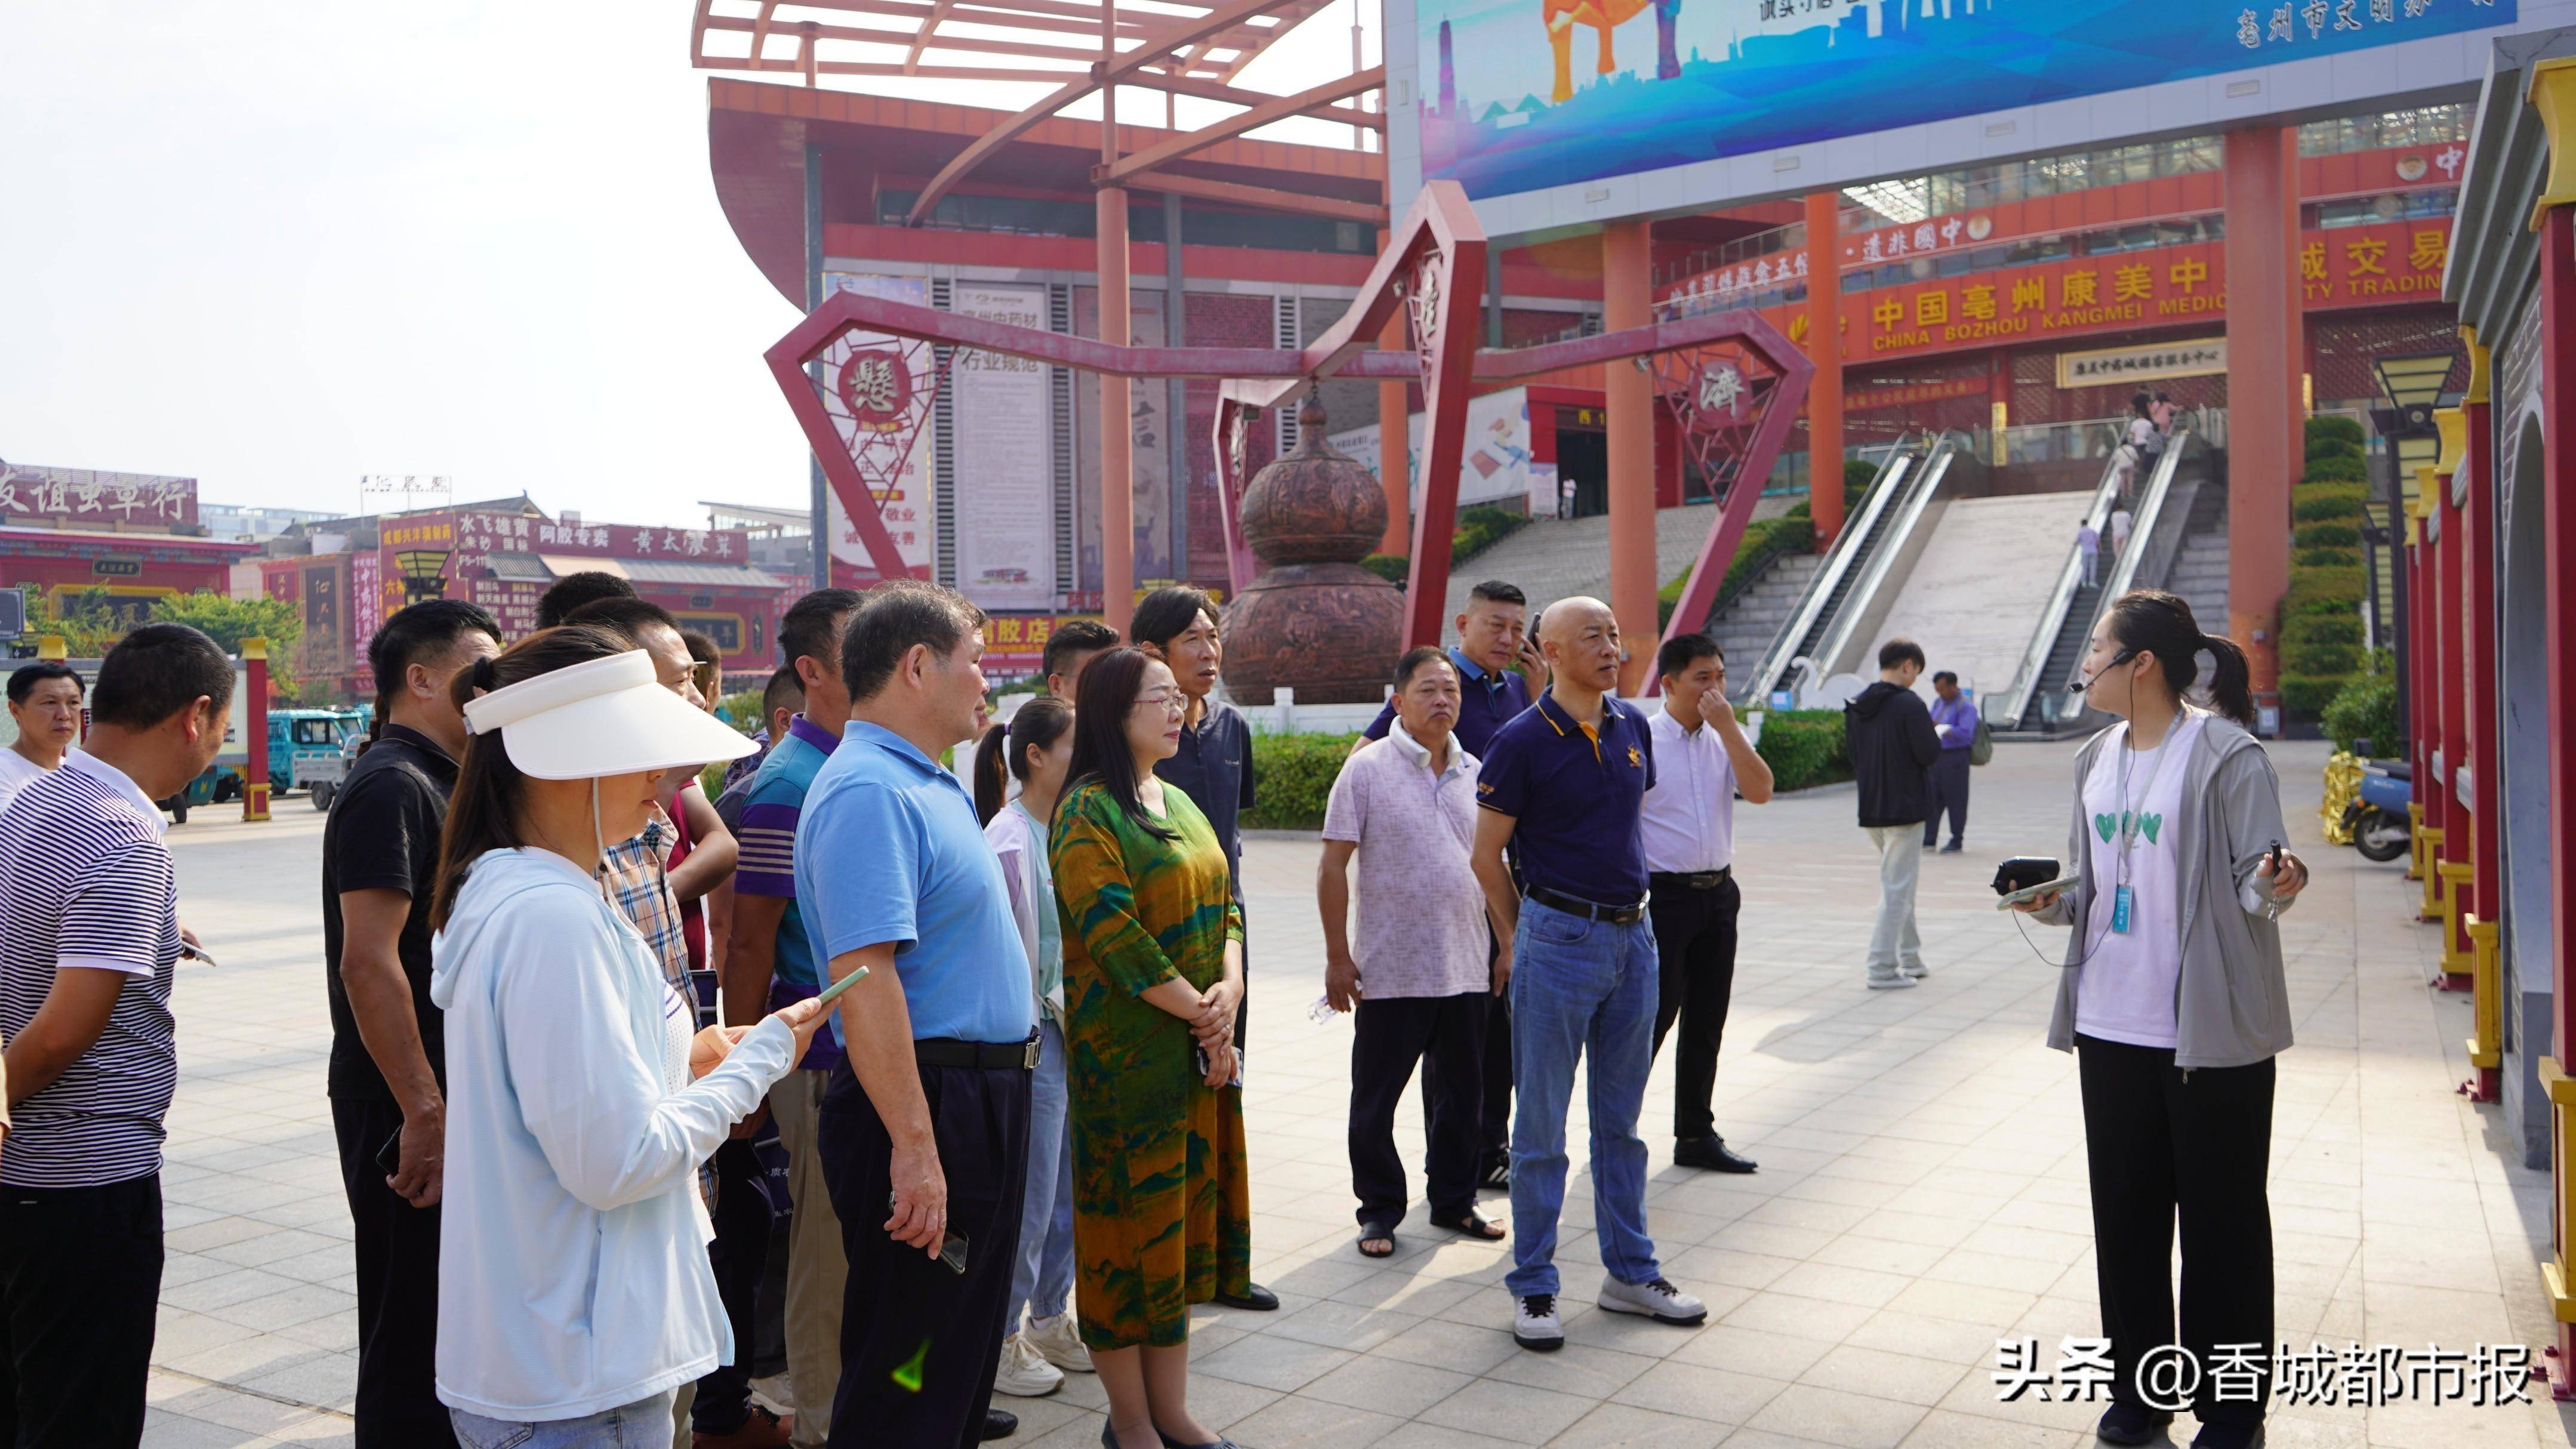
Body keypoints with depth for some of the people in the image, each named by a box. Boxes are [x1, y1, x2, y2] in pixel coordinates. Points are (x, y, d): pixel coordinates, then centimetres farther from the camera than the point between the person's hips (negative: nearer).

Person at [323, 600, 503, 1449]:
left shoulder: (437, 782, 15)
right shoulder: (393, 786, -16)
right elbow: (368, 961, -25)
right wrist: (423, 1113, -25)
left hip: (448, 1094, 10)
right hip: (411, 1108, -10)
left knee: (444, 1318, 19)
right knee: (413, 1326, 0)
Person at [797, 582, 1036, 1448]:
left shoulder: (928, 783, 12)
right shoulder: (869, 792, -20)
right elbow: (863, 976, -28)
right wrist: (914, 1144, -31)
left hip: (982, 1102, 10)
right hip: (929, 1107, -10)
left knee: (966, 1336, 23)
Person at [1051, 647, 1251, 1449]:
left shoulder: (1180, 804, 14)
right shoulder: (1087, 812, -11)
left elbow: (1225, 904, 12)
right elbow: (1115, 934, -19)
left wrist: (1230, 991, -5)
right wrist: (1198, 1012, -14)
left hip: (1202, 1050, 8)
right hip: (1124, 1050, -8)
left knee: (1183, 1214, 12)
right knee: (1129, 1214, 1)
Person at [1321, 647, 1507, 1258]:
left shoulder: (1473, 772, 8)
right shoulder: (1368, 768, -6)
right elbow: (1332, 867, -7)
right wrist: (1338, 957, -10)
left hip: (1466, 967, 5)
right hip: (1390, 970, -4)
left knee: (1461, 1092, 14)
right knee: (1375, 1098, 5)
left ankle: (1454, 1201, 29)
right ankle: (1380, 1210, 21)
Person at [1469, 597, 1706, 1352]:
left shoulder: (1632, 728, 7)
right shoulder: (1523, 741, -11)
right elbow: (1487, 855, -4)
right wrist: (1522, 937, 5)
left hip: (1633, 936, 6)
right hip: (1559, 941, -6)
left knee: (1621, 1119, 15)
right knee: (1541, 1124, 2)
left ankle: (1631, 1272, 27)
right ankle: (1533, 1288, 13)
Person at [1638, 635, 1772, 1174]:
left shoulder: (1727, 739, 9)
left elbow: (1760, 792, -8)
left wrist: (1728, 726, -13)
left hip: (1718, 893, 6)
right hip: (1662, 895, -6)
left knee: (1707, 1023, 12)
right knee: (1652, 1018, -3)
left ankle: (1696, 1136, 24)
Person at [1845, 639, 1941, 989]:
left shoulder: (1856, 707, 6)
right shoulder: (1909, 704, -15)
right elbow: (1928, 754, -17)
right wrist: (1937, 734, 2)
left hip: (1870, 812, 7)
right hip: (1904, 810, -7)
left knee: (1898, 884, 19)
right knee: (1897, 888, -2)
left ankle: (1910, 958, 25)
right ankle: (1883, 968, -2)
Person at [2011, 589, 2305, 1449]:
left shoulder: (2226, 757, -12)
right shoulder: (2098, 760, 9)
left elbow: (2254, 883, -12)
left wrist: (2275, 887, -33)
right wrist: (2051, 901, -2)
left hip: (2212, 1031, -7)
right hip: (2112, 1025, 7)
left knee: (2221, 1220, 6)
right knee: (2125, 1214, 15)